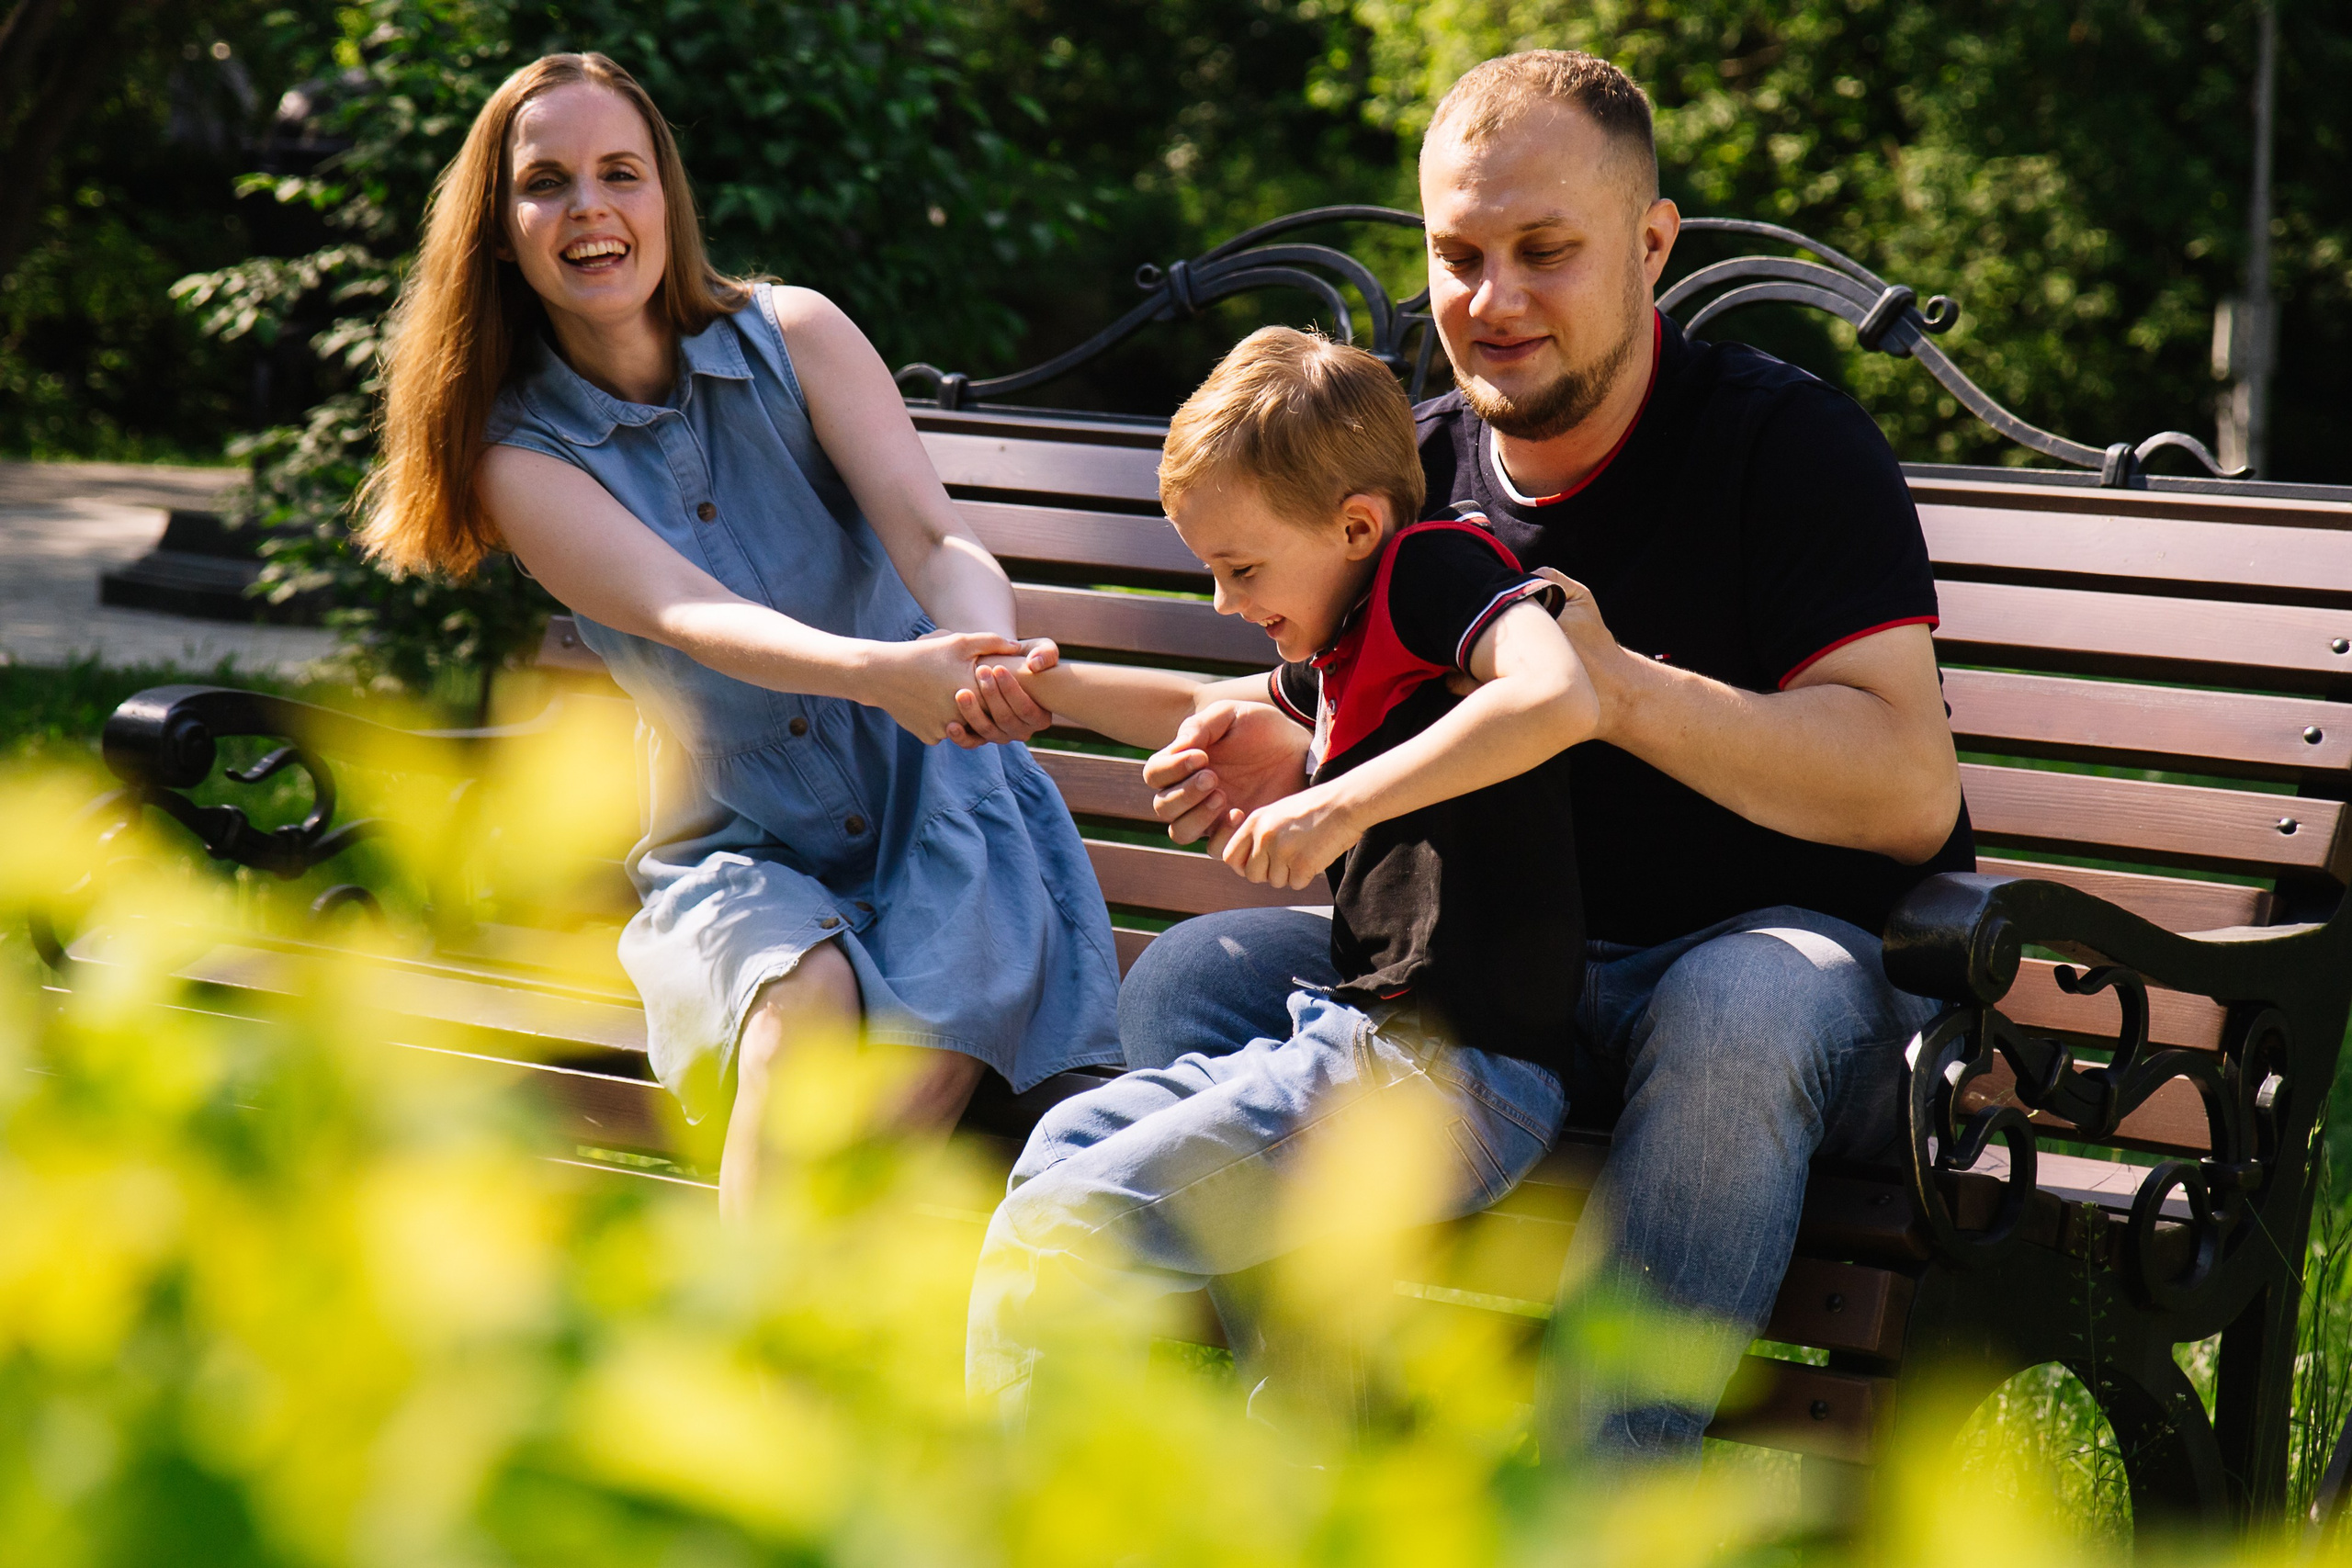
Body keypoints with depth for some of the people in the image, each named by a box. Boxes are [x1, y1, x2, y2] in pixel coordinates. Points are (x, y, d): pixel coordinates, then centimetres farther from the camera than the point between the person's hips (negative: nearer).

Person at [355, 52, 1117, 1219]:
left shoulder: (794, 336, -1)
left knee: (915, 1065, -31)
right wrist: (878, 671, -44)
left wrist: (990, 660, -40)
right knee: (805, 1001, -35)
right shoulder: (524, 459, -4)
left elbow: (932, 535, -14)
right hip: (738, 854, 0)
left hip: (939, 813, 0)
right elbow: (686, 613, -22)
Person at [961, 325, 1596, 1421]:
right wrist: (1047, 689, 30)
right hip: (1360, 1041, 11)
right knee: (1065, 1143, 15)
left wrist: (1340, 805, -32)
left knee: (1051, 1242, -18)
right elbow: (1202, 712, 41)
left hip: (1449, 1079, -11)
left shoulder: (1432, 569, -9)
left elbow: (1558, 699, -30)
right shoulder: (1347, 652, 20)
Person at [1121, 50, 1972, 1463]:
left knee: (1741, 1010, -39)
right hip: (1504, 981, 5)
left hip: (1793, 945, -5)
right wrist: (1293, 775, -7)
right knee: (1192, 977, -14)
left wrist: (1621, 687, -32)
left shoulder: (1788, 443, -9)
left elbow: (1909, 790, -19)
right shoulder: (1411, 472, 8)